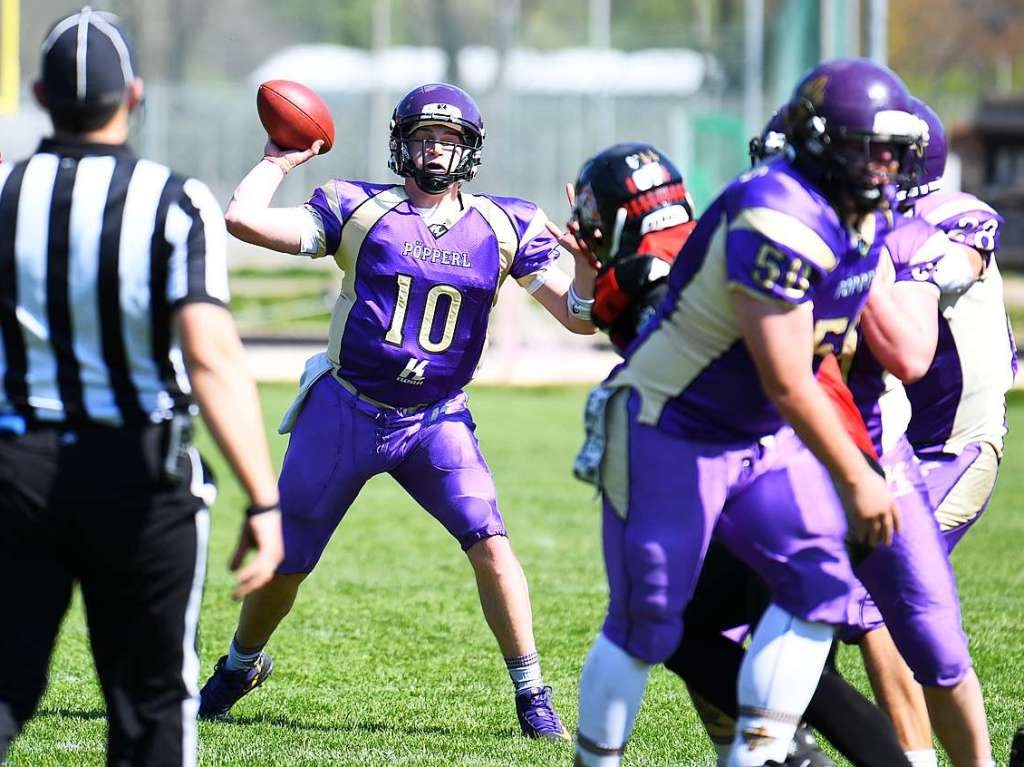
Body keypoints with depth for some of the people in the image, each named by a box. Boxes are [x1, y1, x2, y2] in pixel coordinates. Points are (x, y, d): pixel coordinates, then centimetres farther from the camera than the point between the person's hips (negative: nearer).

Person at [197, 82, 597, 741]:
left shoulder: (504, 228, 0)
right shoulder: (359, 210, -6)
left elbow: (579, 317, -3)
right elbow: (243, 219, -13)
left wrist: (587, 263, -22)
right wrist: (280, 162, -2)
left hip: (436, 421, 0)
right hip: (345, 412, 0)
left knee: (489, 542, -20)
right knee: (285, 562, 10)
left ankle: (532, 694, -8)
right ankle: (240, 666, 39)